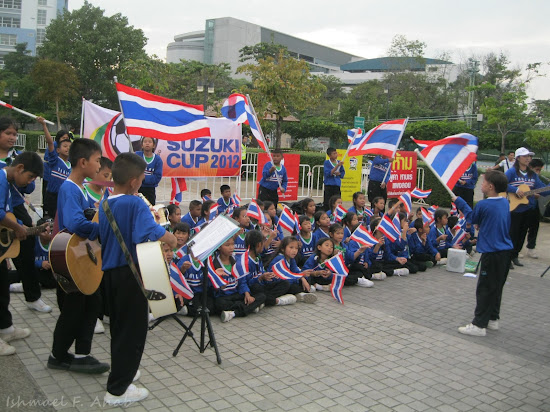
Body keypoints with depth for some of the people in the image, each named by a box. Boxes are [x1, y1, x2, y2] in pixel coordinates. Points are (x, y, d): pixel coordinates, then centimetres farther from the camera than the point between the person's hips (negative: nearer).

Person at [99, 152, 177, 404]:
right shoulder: (136, 204, -18)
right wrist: (170, 238, -16)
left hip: (109, 271, 8)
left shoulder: (104, 204, 6)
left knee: (118, 326, 22)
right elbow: (148, 233, -35)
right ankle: (117, 390, 10)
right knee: (133, 329, 3)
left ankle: (121, 372, 38)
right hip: (130, 273, -8)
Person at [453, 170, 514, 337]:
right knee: (496, 287, 18)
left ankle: (479, 325, 0)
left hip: (492, 253, -8)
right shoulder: (505, 203, 7)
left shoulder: (483, 205, -16)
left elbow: (472, 218, 3)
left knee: (484, 289, -3)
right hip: (506, 250, 8)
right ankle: (493, 319, 29)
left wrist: (458, 201, 14)